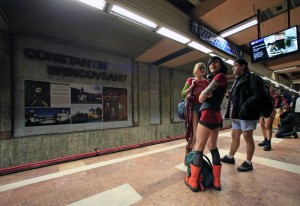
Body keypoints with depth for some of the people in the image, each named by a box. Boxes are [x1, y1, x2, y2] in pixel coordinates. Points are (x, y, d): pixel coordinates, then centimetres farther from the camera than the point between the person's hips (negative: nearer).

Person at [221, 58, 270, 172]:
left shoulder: (252, 78, -6)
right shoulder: (237, 80, 20)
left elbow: (259, 95, -18)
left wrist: (246, 106, -27)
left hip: (246, 114, -8)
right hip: (236, 114, 8)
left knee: (247, 138, 3)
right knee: (234, 136, 15)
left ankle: (248, 163, 17)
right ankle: (230, 157, 29)